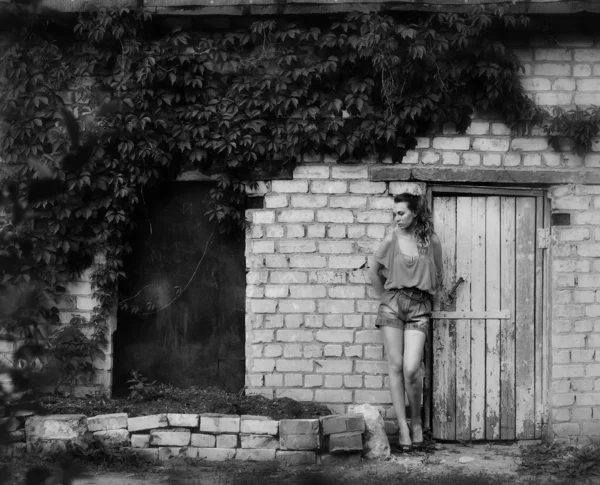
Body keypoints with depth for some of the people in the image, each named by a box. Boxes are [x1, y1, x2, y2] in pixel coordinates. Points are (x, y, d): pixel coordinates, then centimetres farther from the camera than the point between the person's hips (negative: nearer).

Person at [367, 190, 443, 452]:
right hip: (392, 304, 1)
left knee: (411, 369, -13)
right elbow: (374, 272, 16)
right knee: (395, 367, -2)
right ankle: (403, 427, 3)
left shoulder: (432, 241, 2)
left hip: (419, 308, -1)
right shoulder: (391, 240, 2)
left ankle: (416, 421, 10)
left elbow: (438, 276, 15)